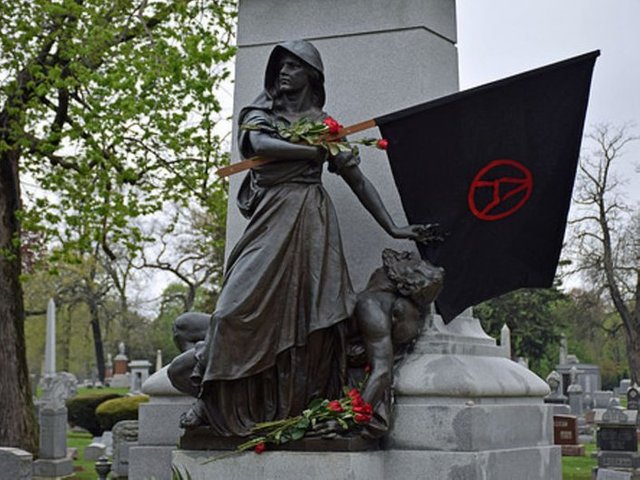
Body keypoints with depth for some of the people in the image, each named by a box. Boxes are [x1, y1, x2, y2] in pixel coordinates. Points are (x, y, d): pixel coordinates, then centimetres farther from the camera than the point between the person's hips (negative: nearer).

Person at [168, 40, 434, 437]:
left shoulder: (323, 123, 15)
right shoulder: (260, 114, 17)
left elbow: (358, 181, 13)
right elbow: (260, 143, -7)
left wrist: (393, 229, 7)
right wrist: (321, 152, -7)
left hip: (309, 220, -1)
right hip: (269, 219, 1)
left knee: (302, 309, -10)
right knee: (244, 306, -8)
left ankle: (294, 407, -7)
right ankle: (218, 400, -1)